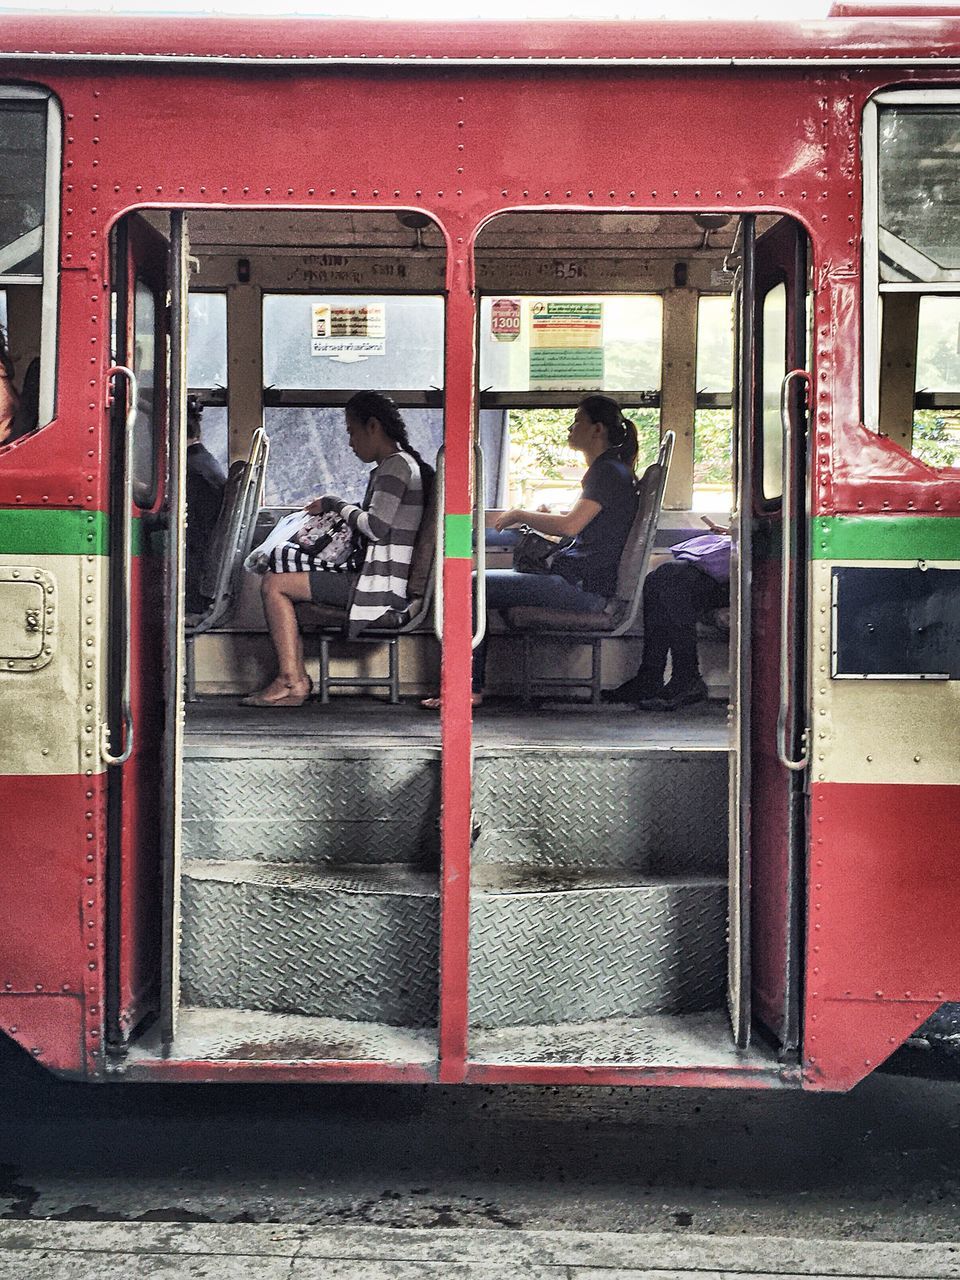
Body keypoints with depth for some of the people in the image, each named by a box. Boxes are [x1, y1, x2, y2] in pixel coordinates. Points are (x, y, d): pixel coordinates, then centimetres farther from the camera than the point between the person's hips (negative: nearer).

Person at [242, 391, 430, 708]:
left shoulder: (396, 465, -12)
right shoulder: (394, 465, 20)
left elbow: (376, 527, -22)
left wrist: (338, 504, -6)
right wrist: (329, 511, 12)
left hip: (381, 587, -11)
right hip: (379, 580, 11)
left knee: (275, 584, -11)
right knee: (285, 576, 17)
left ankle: (293, 682, -9)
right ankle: (293, 681, 7)